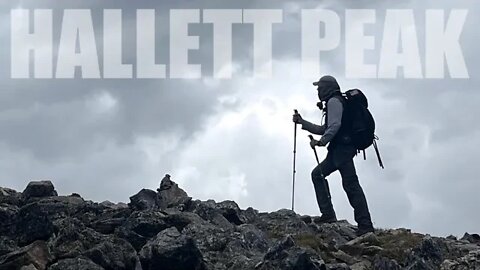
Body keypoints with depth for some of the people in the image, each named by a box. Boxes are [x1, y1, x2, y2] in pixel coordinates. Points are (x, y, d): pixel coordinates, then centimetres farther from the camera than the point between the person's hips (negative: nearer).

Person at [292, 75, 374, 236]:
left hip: (342, 148, -11)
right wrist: (302, 122, 31)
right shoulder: (336, 102, 26)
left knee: (350, 184, -14)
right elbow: (325, 129, 31)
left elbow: (335, 125, -20)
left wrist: (322, 141, -24)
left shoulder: (334, 101, -6)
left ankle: (365, 224, -19)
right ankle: (328, 215, 8)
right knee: (318, 174, 14)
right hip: (339, 150, 11)